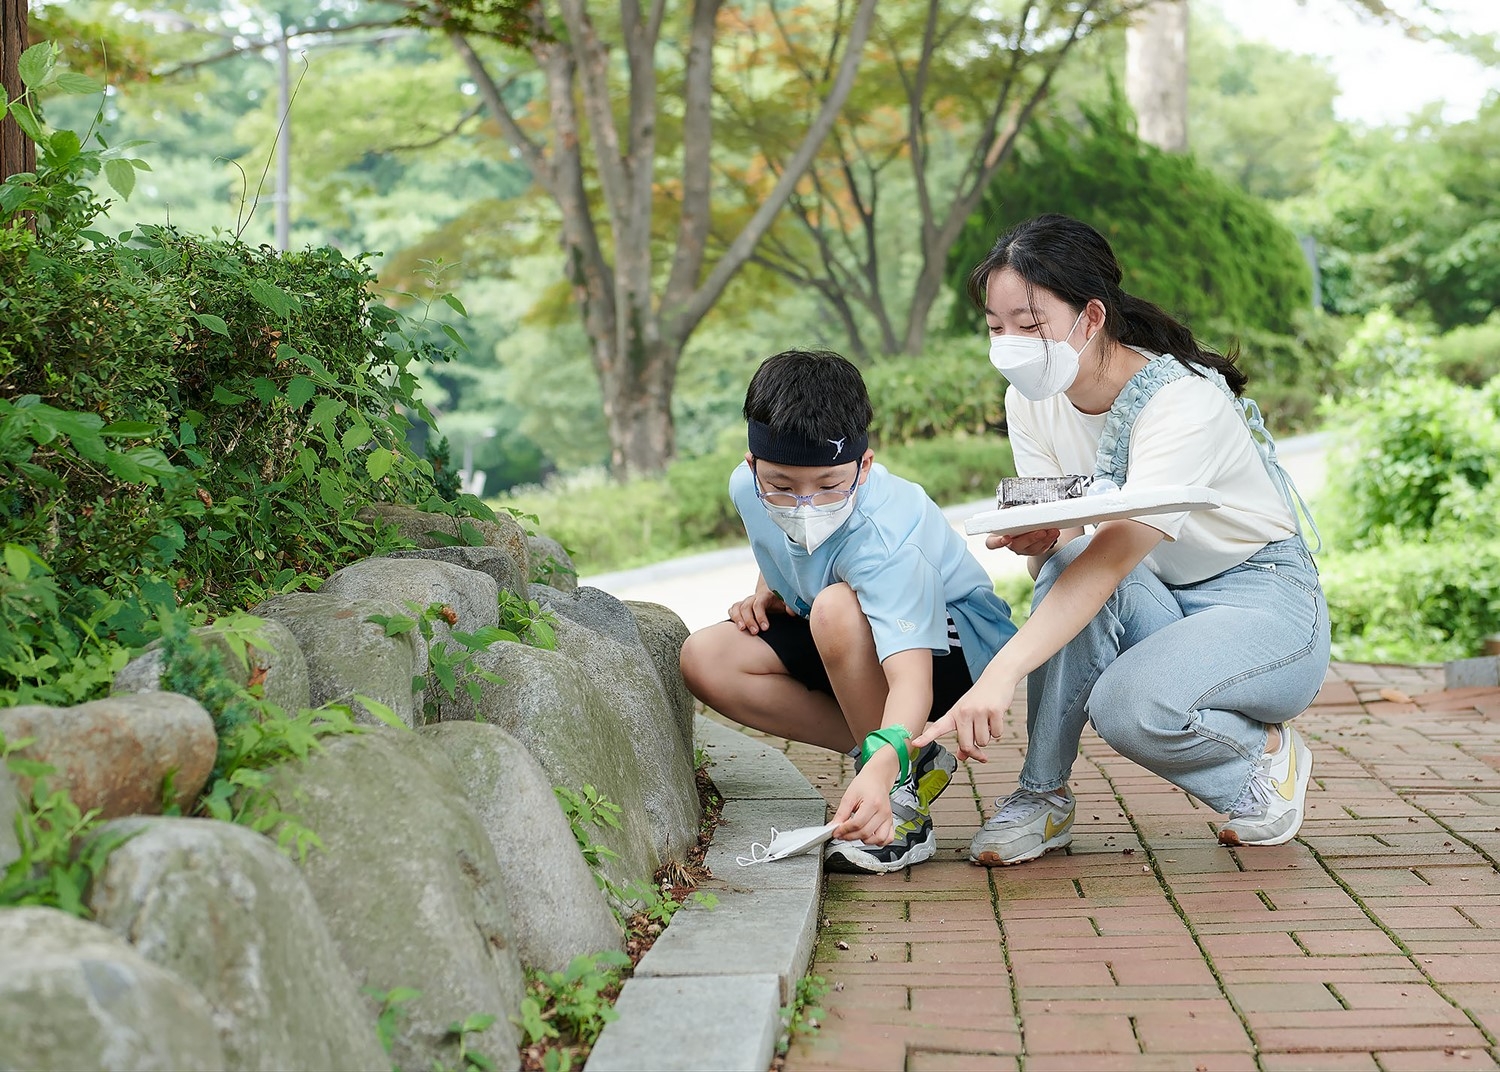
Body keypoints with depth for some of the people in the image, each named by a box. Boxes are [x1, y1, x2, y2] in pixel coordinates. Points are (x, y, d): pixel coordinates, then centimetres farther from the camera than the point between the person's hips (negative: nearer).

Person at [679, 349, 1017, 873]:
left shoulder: (887, 539, -37)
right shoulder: (748, 488, -16)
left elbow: (912, 679, -48)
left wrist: (880, 770, -65)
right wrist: (765, 592, -8)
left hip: (956, 644, -8)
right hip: (850, 643, 8)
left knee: (836, 606, -38)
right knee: (704, 658, -14)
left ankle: (901, 796, -19)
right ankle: (910, 760, -8)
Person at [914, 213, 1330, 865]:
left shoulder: (1184, 400, -27)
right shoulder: (1033, 401, -5)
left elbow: (1113, 554, -39)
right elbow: (1064, 543, -9)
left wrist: (1001, 674, -52)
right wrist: (1034, 539, -36)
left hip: (1264, 601, -6)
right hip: (1157, 602, 6)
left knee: (1129, 705, -34)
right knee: (1063, 565, -28)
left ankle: (1267, 753, -1)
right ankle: (1042, 794, -15)